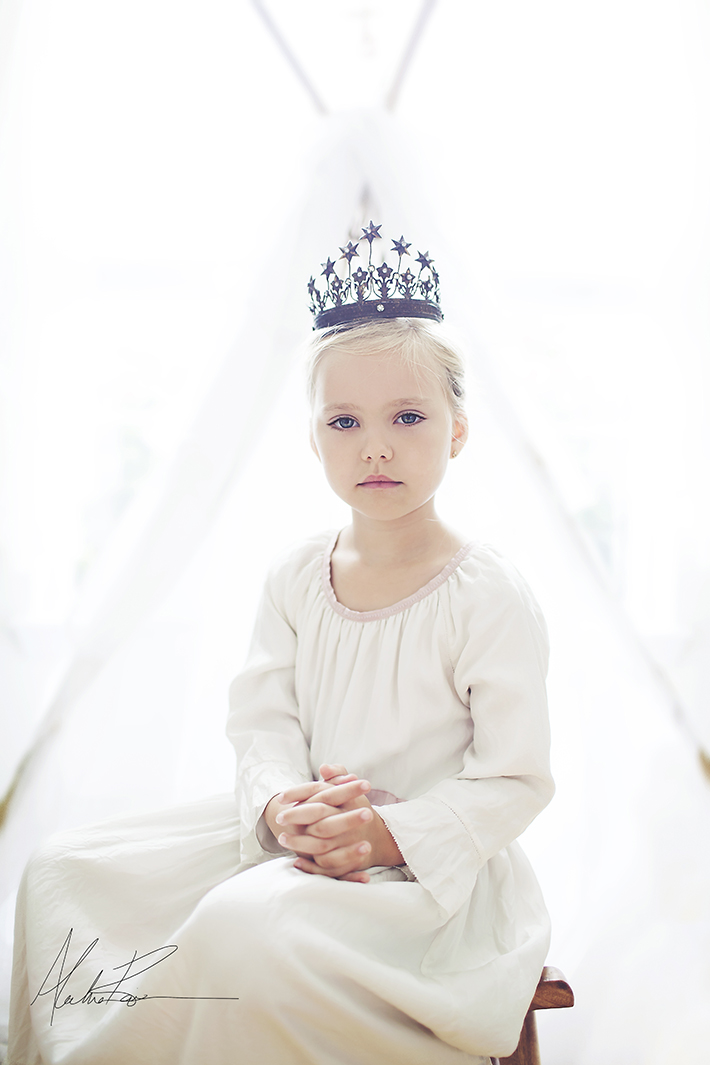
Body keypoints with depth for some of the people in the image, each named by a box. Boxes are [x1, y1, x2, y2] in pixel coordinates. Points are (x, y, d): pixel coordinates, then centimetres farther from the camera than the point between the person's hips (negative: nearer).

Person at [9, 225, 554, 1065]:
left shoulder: (488, 597, -13)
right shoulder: (297, 578, 4)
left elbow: (513, 780, -12)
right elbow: (262, 719, 3)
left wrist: (388, 833, -24)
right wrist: (283, 807, -19)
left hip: (427, 861, -6)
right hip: (297, 831, 6)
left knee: (250, 925, -35)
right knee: (66, 871, 0)